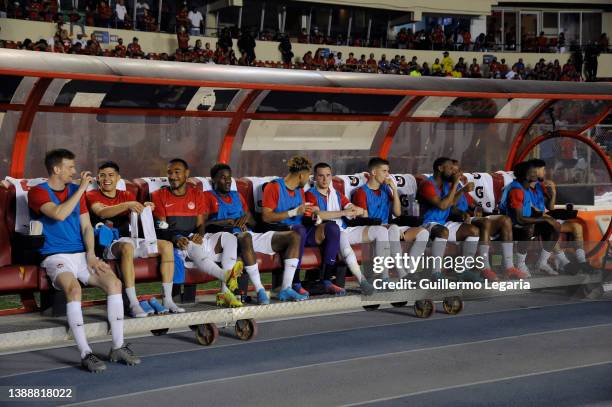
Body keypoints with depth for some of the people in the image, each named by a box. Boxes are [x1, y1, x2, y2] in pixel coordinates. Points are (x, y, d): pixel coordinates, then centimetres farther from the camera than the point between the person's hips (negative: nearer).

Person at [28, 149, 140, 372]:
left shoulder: (76, 190, 18)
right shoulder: (38, 192, -1)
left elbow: (86, 226, 13)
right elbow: (59, 214, -20)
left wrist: (91, 255, -3)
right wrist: (82, 188, -14)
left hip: (82, 254, 5)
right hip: (56, 256, -5)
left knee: (114, 282, -20)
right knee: (74, 289, -35)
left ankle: (118, 347, -14)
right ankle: (85, 354, -35)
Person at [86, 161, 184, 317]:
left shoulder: (127, 195, 21)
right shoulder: (92, 196, 4)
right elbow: (101, 212, -18)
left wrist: (146, 209, -15)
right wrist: (127, 205, -31)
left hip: (130, 239, 6)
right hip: (108, 244, -6)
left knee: (166, 245, -14)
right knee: (127, 247, -39)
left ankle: (168, 300, -16)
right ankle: (133, 304, -42)